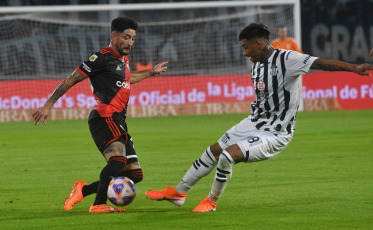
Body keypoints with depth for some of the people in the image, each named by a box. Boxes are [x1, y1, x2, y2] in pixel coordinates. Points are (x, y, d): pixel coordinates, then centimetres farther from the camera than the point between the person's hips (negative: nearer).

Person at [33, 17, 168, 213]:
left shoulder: (123, 60, 22)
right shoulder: (102, 58, -5)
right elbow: (71, 80, -6)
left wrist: (151, 72, 56)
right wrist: (48, 106, -10)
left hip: (117, 123, 9)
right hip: (105, 118, -9)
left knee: (135, 174, 6)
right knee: (118, 159, -33)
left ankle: (83, 190, 10)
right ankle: (99, 205, -34)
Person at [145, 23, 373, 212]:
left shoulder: (286, 59, -23)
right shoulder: (257, 65, 5)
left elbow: (320, 63, -34)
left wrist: (354, 67, -45)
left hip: (275, 134, -9)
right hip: (255, 123, 9)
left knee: (228, 155, -23)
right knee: (214, 151, 16)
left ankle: (212, 200, 3)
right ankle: (178, 192, 33)